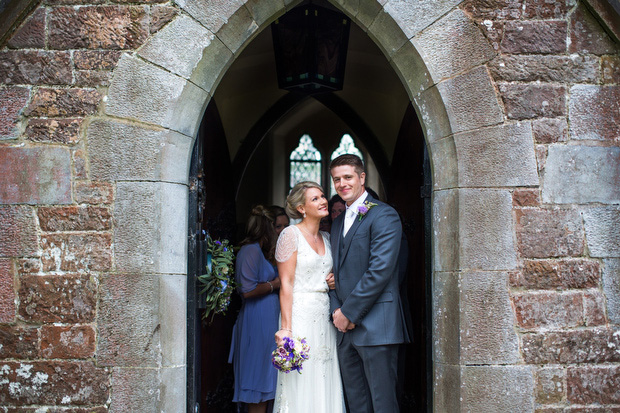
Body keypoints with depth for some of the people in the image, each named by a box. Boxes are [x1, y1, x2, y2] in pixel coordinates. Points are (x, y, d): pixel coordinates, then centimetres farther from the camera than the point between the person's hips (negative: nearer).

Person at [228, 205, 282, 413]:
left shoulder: (258, 251, 17)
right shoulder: (252, 250, -13)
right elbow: (248, 290, -20)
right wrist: (274, 284, -9)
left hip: (266, 319, 10)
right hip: (259, 320, -10)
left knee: (259, 381, 10)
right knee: (260, 378, -6)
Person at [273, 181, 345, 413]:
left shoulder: (327, 238, 14)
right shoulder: (291, 234, -5)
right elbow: (286, 284, -11)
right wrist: (286, 328, -17)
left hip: (325, 318, 6)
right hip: (300, 315, -6)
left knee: (325, 383, 6)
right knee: (301, 385, -5)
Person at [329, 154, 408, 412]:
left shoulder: (383, 215, -7)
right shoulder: (338, 223, 20)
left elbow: (380, 270, -16)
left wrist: (349, 313, -14)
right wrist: (336, 310, 2)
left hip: (375, 326, -8)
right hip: (345, 327, 8)